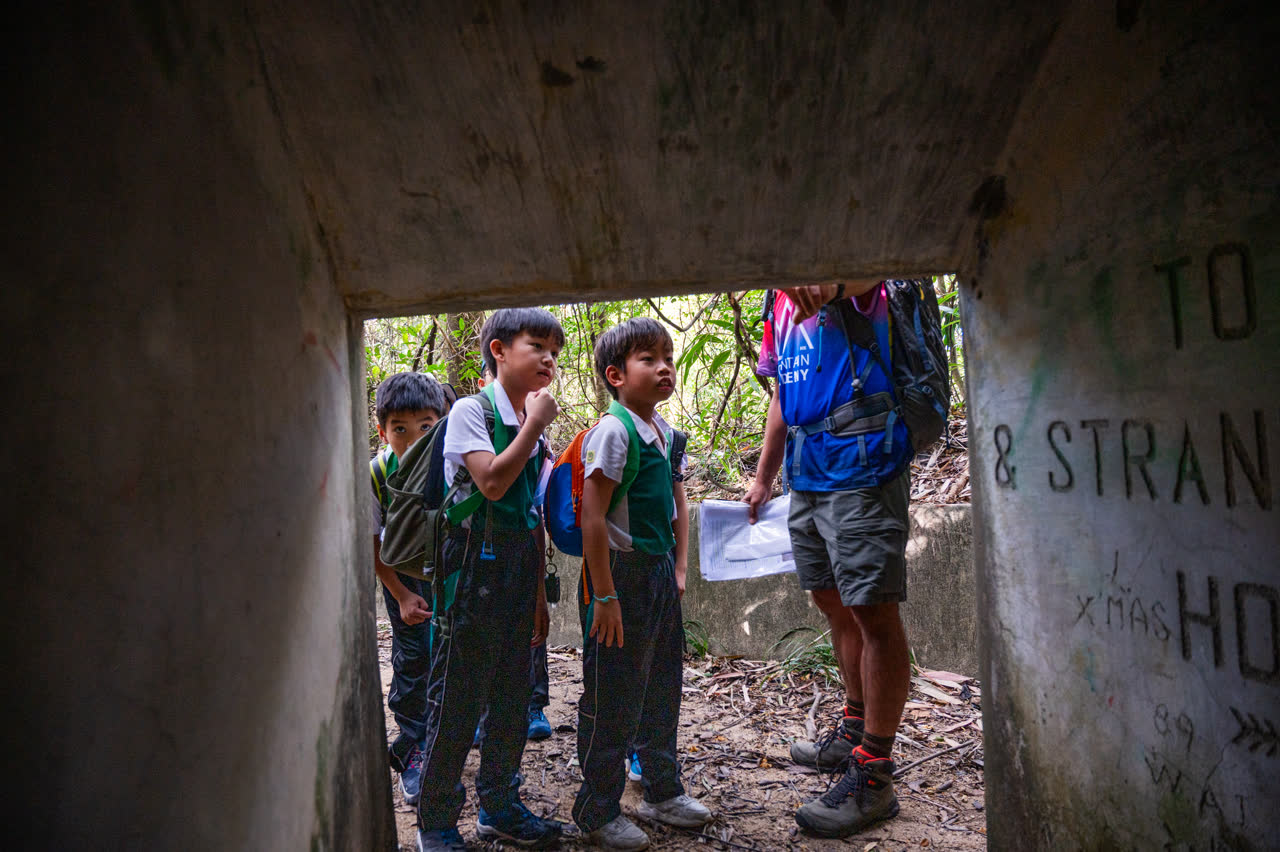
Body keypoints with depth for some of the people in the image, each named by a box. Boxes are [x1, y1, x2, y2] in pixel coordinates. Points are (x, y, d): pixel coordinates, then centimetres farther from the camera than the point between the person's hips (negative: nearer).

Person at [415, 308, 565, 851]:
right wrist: (534, 425, -14)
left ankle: (499, 806, 30)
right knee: (457, 696, 0)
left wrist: (538, 592, 16)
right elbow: (493, 482, -23)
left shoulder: (534, 424, 13)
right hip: (475, 562, -7)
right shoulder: (471, 411, -8)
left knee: (513, 694, 14)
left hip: (520, 563, 7)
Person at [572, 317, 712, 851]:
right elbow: (592, 517, -20)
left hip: (660, 572, 8)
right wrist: (604, 597, -20)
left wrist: (679, 567, 11)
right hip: (621, 572, -8)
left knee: (663, 688, 19)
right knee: (613, 700, 3)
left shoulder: (666, 432, 8)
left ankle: (662, 792, 37)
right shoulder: (613, 431, -17)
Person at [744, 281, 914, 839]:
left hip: (862, 467, -9)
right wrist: (763, 478, 24)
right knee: (833, 601, 17)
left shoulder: (862, 293, -6)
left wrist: (832, 280, -55)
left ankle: (874, 776, 2)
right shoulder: (785, 302, 18)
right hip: (808, 475, 9)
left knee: (872, 610, -6)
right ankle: (854, 733, 33)